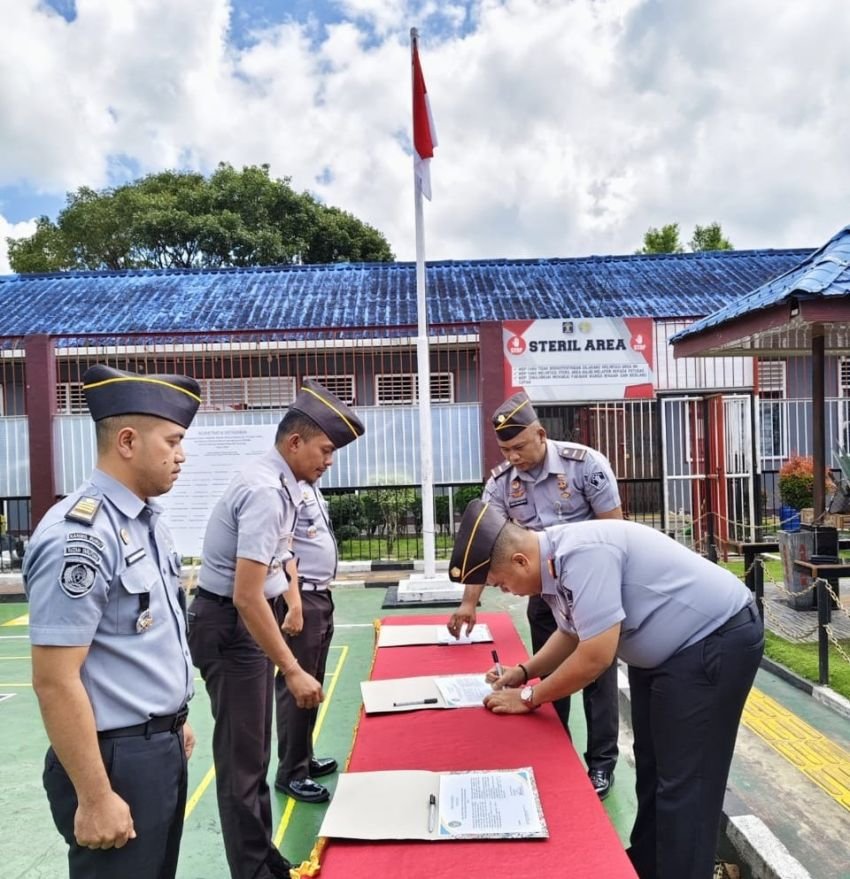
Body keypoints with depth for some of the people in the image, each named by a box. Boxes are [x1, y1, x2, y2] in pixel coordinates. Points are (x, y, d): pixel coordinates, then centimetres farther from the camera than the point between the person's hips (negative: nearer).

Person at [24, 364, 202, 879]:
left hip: (163, 746, 8)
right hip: (118, 756, -8)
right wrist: (95, 798, -19)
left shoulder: (148, 520, 4)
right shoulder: (81, 535, -24)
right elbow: (55, 682, -23)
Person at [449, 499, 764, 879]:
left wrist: (529, 697, -16)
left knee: (683, 783, -4)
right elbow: (572, 632, 14)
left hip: (716, 640, -10)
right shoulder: (554, 559, -2)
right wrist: (524, 671, 2)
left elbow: (596, 654, -29)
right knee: (651, 768, 19)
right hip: (668, 647, 10)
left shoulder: (582, 553, -32)